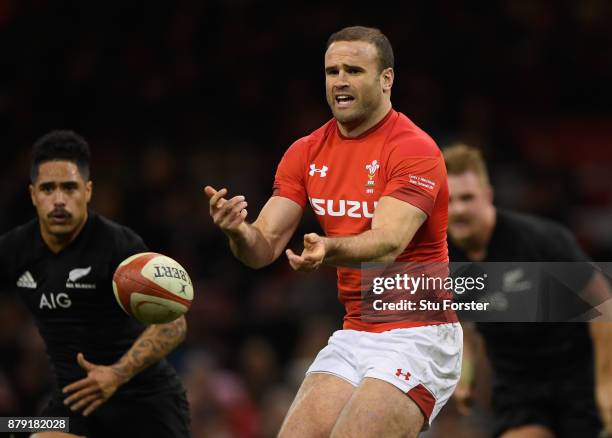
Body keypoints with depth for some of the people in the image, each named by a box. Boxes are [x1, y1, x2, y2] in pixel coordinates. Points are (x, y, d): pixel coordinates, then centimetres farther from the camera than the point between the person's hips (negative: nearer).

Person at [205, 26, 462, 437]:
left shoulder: (415, 148, -12)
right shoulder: (306, 153, 7)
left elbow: (388, 244, -26)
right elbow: (265, 247, 1)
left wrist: (328, 248, -46)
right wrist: (238, 230, -23)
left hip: (418, 336, -6)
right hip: (352, 336, 6)